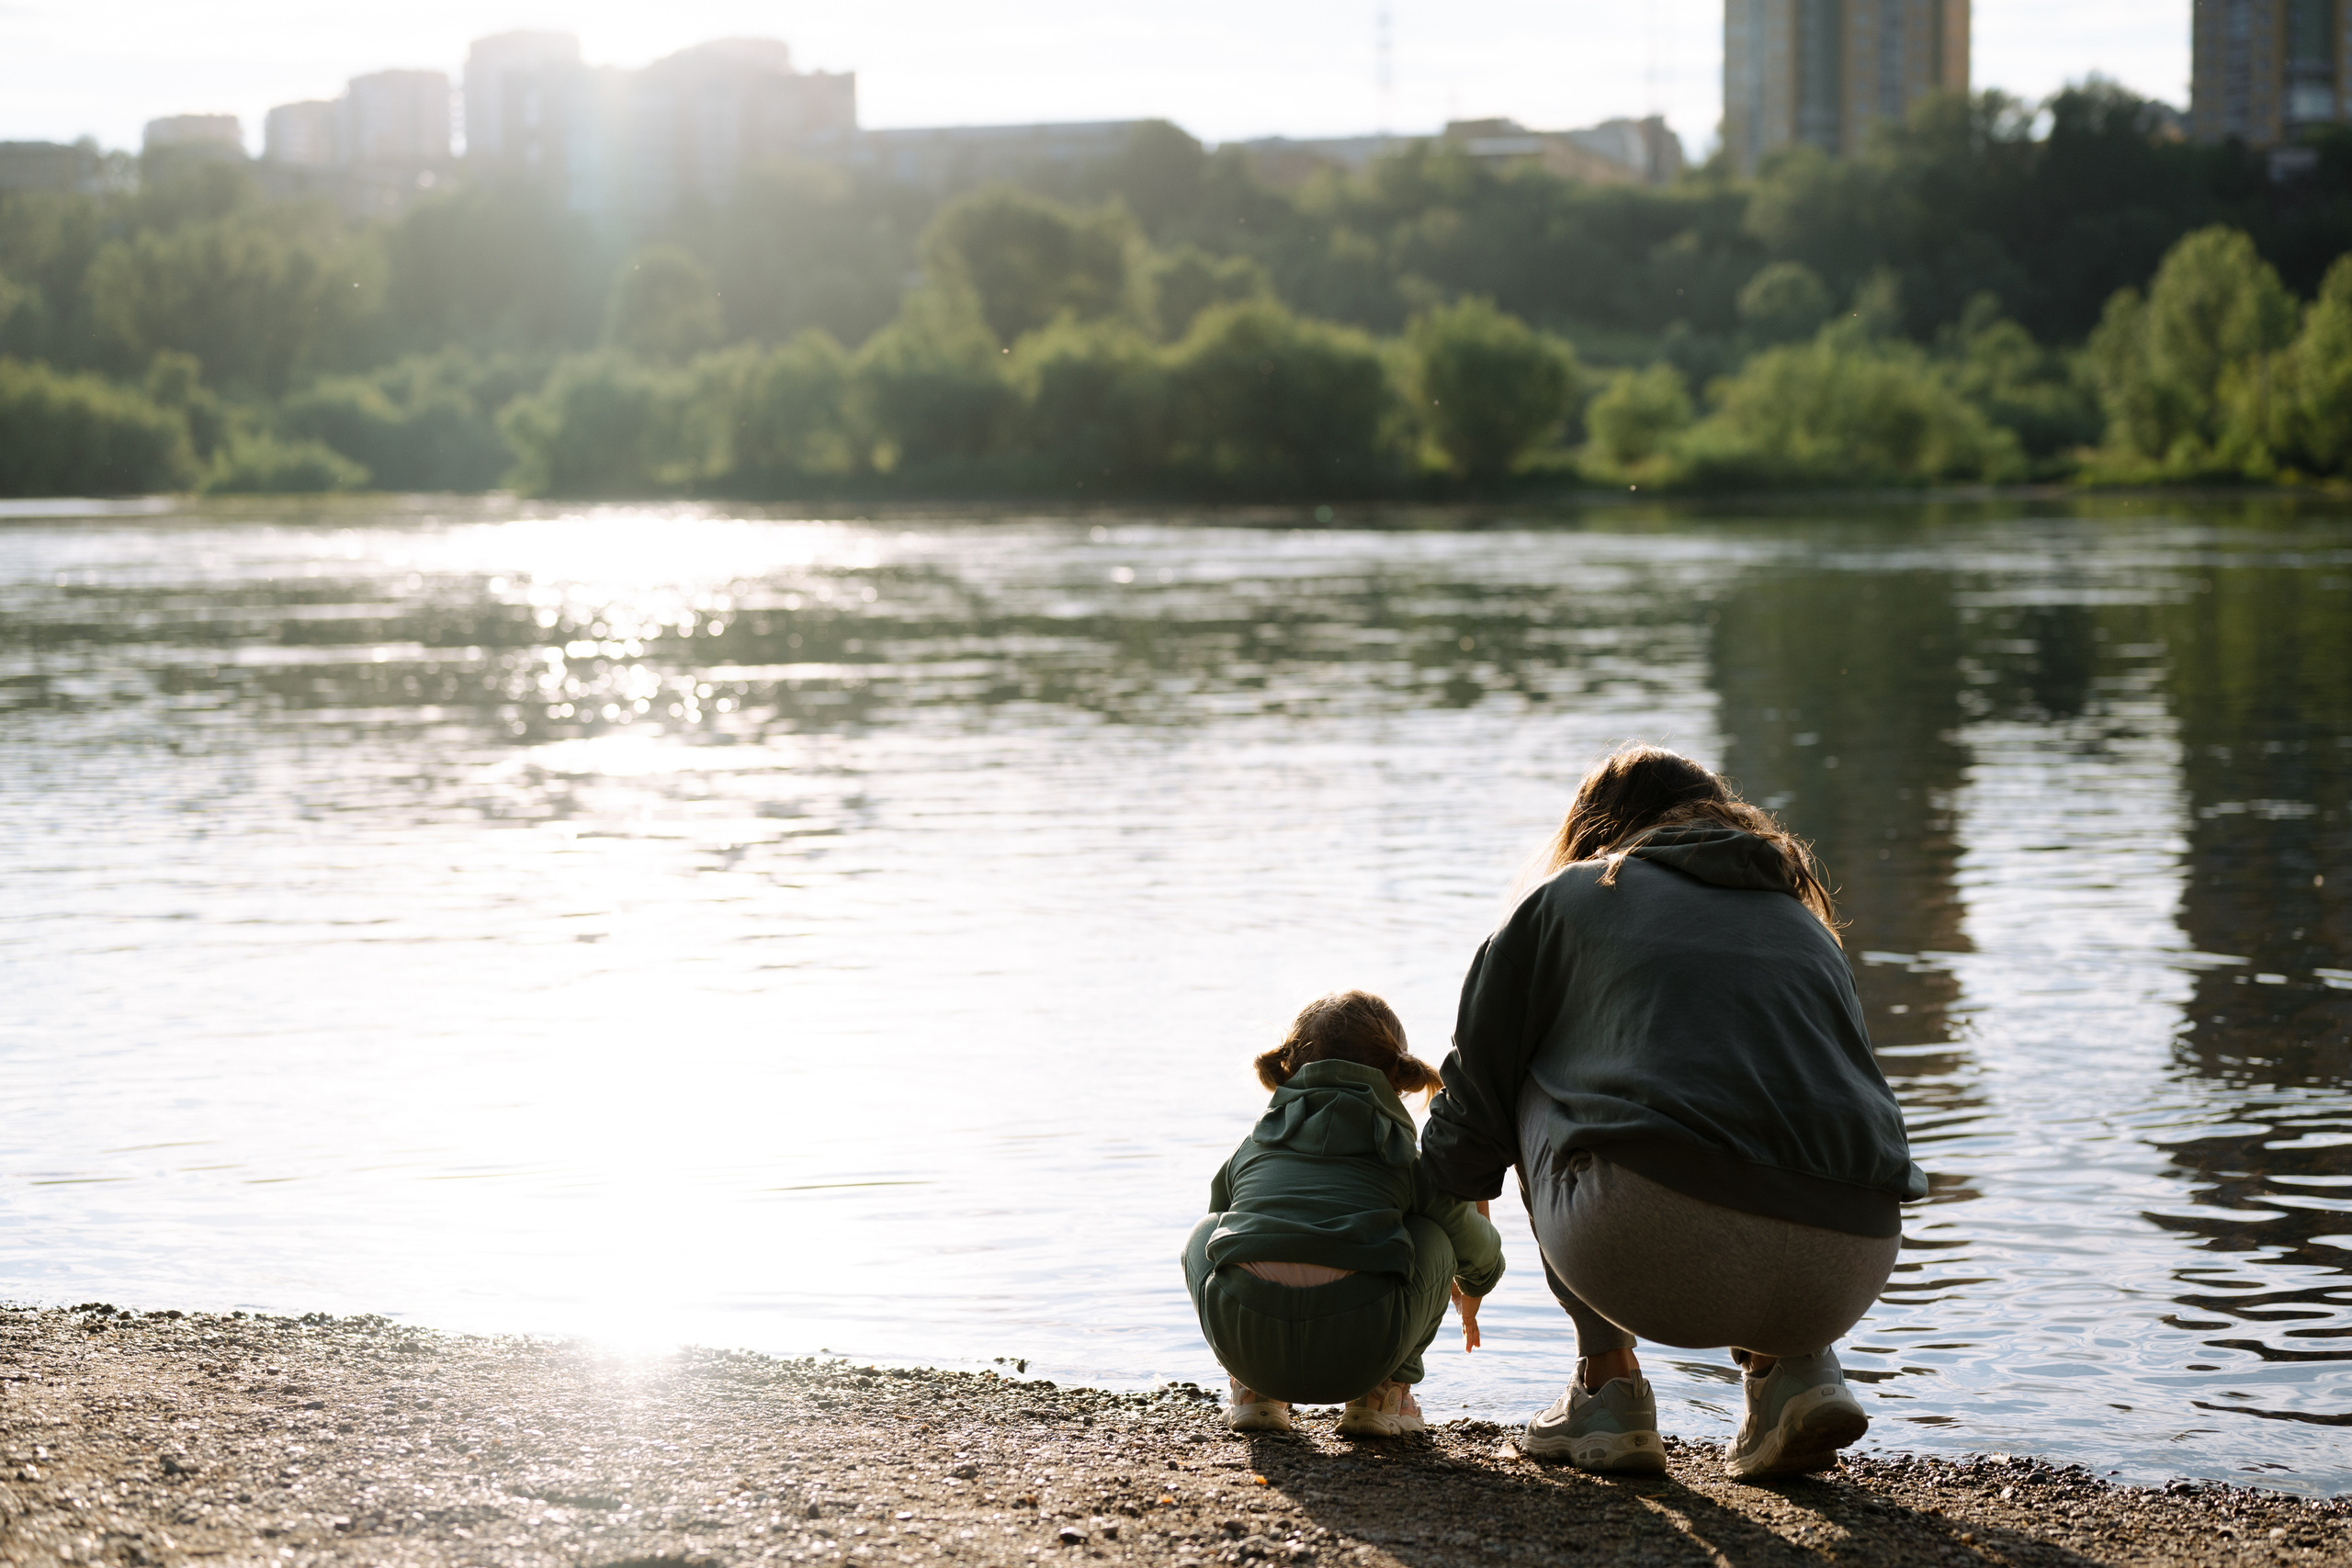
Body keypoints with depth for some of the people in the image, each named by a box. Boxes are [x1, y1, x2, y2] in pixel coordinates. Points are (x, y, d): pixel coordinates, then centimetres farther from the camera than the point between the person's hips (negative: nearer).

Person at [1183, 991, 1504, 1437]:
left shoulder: (1248, 1150, 29)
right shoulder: (1412, 1161, 24)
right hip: (1359, 1354, -2)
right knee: (1433, 1235, 28)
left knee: (1207, 1234, 35)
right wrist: (1470, 1298, 67)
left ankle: (1254, 1391, 25)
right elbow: (1480, 1256, 40)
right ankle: (1380, 1394, 25)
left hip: (1241, 1338, 2)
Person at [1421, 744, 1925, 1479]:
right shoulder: (1806, 919, 31)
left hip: (1658, 1246, -4)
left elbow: (1478, 1095, 25)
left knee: (1540, 1089, 27)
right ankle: (1796, 1367, 15)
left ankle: (1607, 1381, 21)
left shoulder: (1567, 898, 21)